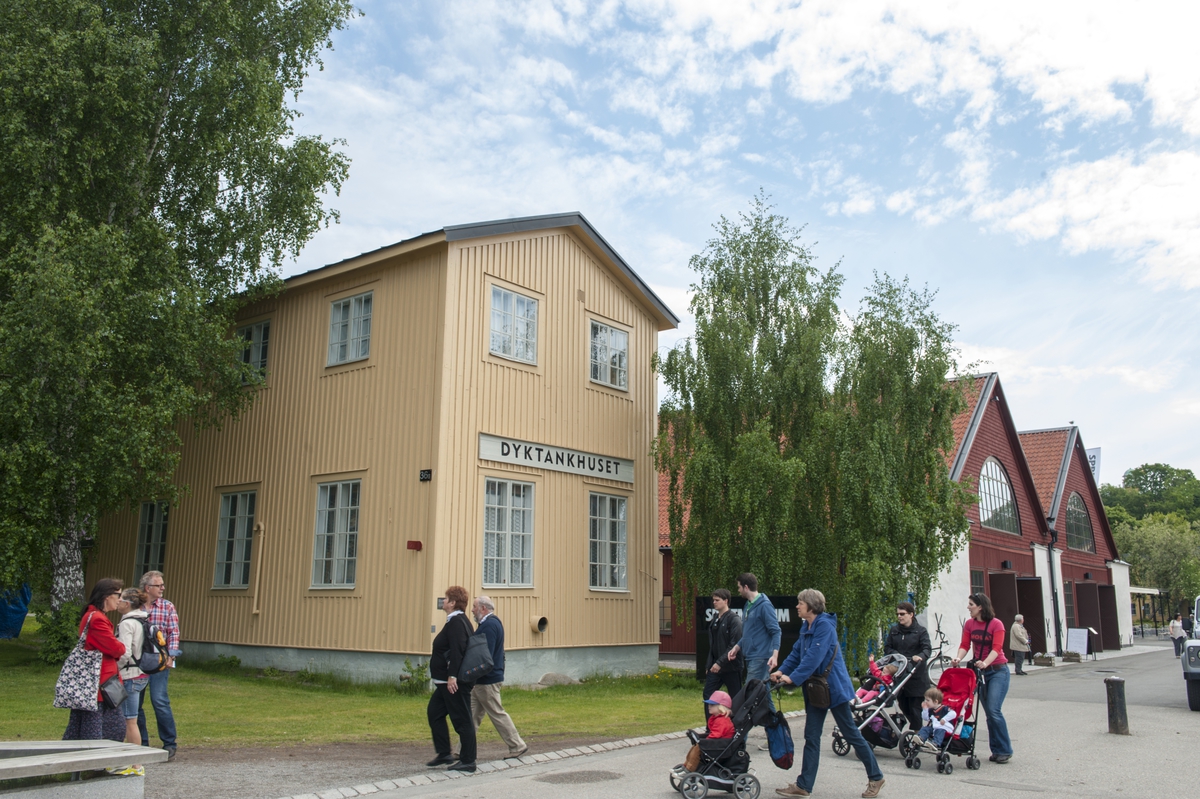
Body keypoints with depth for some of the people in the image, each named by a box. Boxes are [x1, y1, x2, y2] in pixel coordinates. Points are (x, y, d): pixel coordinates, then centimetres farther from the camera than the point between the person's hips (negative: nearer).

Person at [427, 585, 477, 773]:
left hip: (455, 682, -11)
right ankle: (444, 754, 24)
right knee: (434, 713, 17)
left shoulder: (456, 622, -17)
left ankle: (468, 761, 4)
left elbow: (457, 651, -27)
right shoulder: (456, 620, 15)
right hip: (446, 681, 11)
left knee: (462, 720, -3)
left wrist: (452, 676, -29)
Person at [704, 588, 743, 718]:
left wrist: (720, 663, -22)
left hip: (730, 667, -7)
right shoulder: (714, 620, 13)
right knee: (707, 695, 3)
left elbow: (734, 646, -18)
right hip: (715, 667, 7)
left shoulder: (734, 619, -11)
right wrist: (709, 664, 13)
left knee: (736, 698, 4)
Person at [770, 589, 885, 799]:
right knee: (811, 737, 6)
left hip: (834, 687, -8)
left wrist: (793, 678, -28)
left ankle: (875, 777, 21)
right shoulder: (806, 627, 9)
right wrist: (782, 671, -5)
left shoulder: (825, 625, -18)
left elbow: (814, 656, -26)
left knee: (850, 733, 4)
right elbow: (796, 653, 10)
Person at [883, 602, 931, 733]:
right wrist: (896, 654, -8)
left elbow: (927, 649, -9)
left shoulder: (921, 631, 0)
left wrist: (920, 656, -30)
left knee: (915, 708, -4)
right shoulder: (894, 630, 13)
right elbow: (887, 647, 12)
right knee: (903, 707, 8)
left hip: (916, 677, -4)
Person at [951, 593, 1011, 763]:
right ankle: (996, 750, 14)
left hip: (997, 670, -5)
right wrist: (958, 658, -23)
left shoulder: (996, 624, -11)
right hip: (979, 670, 5)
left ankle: (1005, 750, -3)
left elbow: (996, 648, -21)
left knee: (993, 710, -14)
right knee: (988, 712, 6)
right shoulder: (969, 624, 3)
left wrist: (985, 663, -36)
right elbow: (964, 645, -3)